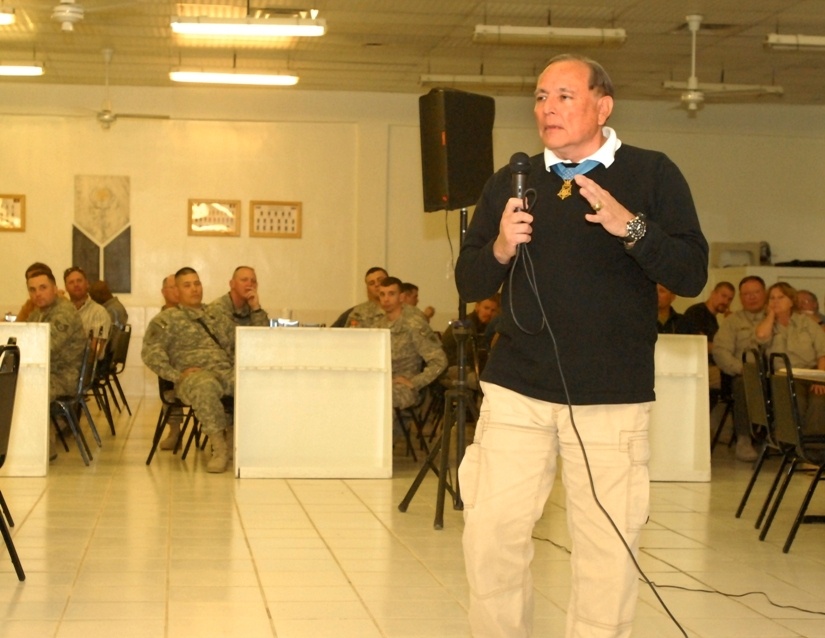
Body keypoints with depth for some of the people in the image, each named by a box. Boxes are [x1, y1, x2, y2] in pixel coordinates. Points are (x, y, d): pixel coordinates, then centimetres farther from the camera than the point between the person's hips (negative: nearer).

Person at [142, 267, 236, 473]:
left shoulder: (217, 318, 28)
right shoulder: (167, 319, 11)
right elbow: (150, 353, -2)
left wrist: (238, 366, 3)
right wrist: (177, 375, -13)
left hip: (227, 372, 4)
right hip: (194, 375, -4)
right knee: (205, 386, -43)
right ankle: (219, 446, -31)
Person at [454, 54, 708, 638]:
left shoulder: (652, 175, 2)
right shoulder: (511, 184, 11)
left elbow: (692, 275, -6)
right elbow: (469, 284, 11)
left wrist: (631, 227, -21)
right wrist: (500, 249, -9)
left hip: (613, 398, -2)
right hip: (517, 392, 2)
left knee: (608, 545, -1)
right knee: (491, 534, 0)